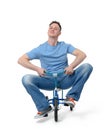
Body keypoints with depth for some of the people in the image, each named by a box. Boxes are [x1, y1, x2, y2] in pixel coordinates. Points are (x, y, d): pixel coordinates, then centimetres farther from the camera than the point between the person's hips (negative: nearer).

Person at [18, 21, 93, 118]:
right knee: (26, 79, -27)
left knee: (87, 67, -19)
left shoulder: (65, 46, 5)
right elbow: (21, 60, -4)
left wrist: (71, 66, -24)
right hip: (48, 81, 0)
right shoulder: (40, 49, 2)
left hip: (65, 80, 1)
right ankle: (44, 107, -14)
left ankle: (71, 97, -13)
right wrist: (37, 68, -20)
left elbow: (82, 54, -6)